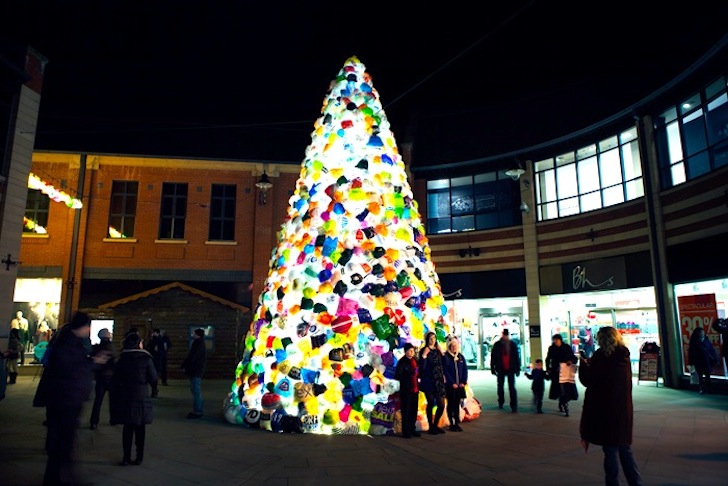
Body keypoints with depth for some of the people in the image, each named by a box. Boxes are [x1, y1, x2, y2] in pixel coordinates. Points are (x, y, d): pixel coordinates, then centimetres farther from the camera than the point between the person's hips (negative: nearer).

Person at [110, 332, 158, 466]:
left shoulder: (122, 359, 2)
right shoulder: (146, 359, -7)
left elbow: (115, 380, 2)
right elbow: (153, 378, -8)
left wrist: (115, 398, 10)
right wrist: (154, 389, 13)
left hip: (125, 397, 3)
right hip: (141, 397, -2)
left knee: (128, 427, 10)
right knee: (140, 427, 7)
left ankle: (126, 457, 11)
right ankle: (139, 457, 12)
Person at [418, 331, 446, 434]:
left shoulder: (438, 350, 11)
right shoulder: (424, 351, -4)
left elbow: (443, 365, 10)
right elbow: (422, 367, -13)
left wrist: (442, 353, 3)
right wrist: (424, 355, -21)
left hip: (439, 381, 5)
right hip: (428, 381, -5)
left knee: (441, 405, 2)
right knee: (430, 404, 3)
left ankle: (436, 425, 23)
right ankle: (431, 427, 18)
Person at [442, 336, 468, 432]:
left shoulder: (461, 356, 9)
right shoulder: (445, 357, -7)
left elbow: (465, 369, 7)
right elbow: (445, 371, -10)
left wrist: (463, 382, -5)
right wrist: (452, 383, -13)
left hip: (460, 385, 4)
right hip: (449, 385, -4)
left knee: (457, 404, 9)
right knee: (451, 404, 4)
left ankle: (457, 423, 17)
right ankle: (452, 424, 10)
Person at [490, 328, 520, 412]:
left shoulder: (513, 345, 2)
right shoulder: (497, 345, -2)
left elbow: (516, 357, 6)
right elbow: (493, 357, 0)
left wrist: (518, 368, 3)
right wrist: (493, 368, -3)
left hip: (510, 369, -1)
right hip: (501, 369, 1)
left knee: (512, 388, -5)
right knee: (500, 387, 13)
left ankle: (514, 406, -5)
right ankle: (500, 402, 30)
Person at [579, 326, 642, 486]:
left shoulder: (601, 356, -14)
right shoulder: (624, 356, 5)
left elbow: (587, 380, -10)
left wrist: (583, 364, 6)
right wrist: (591, 363, 16)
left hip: (605, 410, -6)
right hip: (624, 411, 6)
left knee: (611, 450, 3)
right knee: (625, 449, 17)